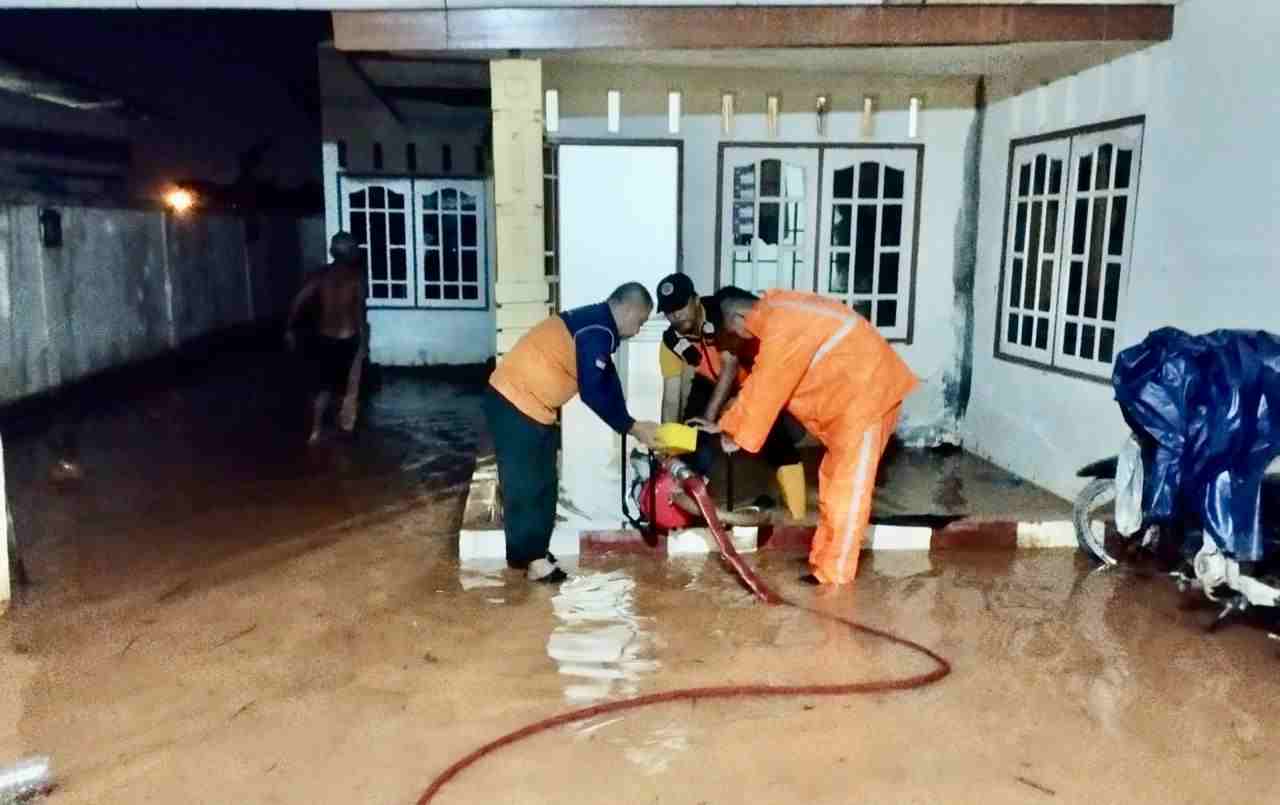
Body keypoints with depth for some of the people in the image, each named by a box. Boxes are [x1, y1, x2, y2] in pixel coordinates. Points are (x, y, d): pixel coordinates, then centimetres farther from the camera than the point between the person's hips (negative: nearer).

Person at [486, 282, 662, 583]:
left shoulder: (595, 324, 13)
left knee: (540, 481, 17)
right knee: (527, 483, -1)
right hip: (516, 403, -10)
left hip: (524, 401, 10)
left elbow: (608, 382, 16)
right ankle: (532, 559, 10)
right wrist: (632, 427, -12)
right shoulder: (597, 332, -19)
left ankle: (530, 552, 27)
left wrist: (630, 425, 11)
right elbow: (592, 392, -21)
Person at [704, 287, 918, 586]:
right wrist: (728, 424, 16)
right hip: (850, 393, 10)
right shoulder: (774, 313, 11)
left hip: (868, 391, -10)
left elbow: (766, 389, -17)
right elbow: (760, 381, 17)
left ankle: (834, 574, 0)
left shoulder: (780, 326, -22)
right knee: (834, 478, 16)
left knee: (847, 485, -6)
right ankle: (823, 557, 25)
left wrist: (739, 436, -6)